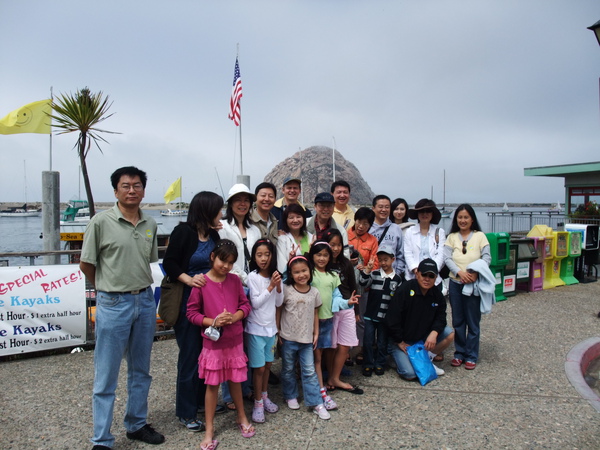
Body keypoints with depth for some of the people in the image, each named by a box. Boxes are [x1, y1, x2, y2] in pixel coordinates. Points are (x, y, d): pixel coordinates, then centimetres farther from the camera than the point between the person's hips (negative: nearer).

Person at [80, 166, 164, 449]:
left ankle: (137, 425, 34)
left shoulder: (150, 225, 5)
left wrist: (138, 286, 9)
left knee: (141, 371, 17)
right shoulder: (101, 221, -9)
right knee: (106, 375, 5)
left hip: (145, 301, 5)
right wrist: (108, 288, 8)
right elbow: (86, 264, -2)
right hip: (113, 304, -5)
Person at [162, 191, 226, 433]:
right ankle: (185, 412, 19)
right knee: (190, 355, 3)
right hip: (187, 302, -6)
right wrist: (188, 279, -25)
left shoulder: (213, 235, 8)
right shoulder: (183, 232, -10)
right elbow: (169, 263, -13)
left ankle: (202, 400, 33)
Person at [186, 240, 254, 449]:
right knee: (212, 384, 6)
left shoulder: (235, 280, -1)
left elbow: (245, 305, 4)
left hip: (235, 340, 3)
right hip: (213, 341, -2)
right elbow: (192, 312, -6)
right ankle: (209, 430, 22)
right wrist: (212, 322, -20)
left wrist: (234, 317, -15)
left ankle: (242, 418, 36)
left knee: (235, 380, 15)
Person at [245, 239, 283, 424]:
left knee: (267, 364, 16)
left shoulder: (274, 275, 3)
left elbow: (279, 303, 4)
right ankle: (258, 403, 15)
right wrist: (270, 286, -22)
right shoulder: (253, 276, -13)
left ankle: (264, 397, 32)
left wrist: (278, 286, -12)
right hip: (256, 327, -5)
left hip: (270, 326, 5)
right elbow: (255, 303, -16)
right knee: (259, 367, 0)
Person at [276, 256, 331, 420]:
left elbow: (315, 314, 8)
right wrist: (277, 331, -5)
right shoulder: (286, 290, -11)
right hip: (288, 338, -1)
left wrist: (316, 333, 7)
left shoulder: (314, 292, -2)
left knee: (309, 371, 5)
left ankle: (316, 402, 14)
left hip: (307, 339, 2)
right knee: (288, 369, 14)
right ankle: (290, 396, 34)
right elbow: (278, 310, -4)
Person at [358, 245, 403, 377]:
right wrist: (367, 270, -30)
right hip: (370, 315, 0)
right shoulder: (374, 274, -1)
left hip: (385, 317, 0)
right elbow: (363, 283, -17)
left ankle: (380, 364, 27)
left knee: (382, 343, 11)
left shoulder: (397, 279, 2)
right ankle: (368, 364, 19)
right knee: (368, 341, 5)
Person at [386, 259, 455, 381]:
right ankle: (400, 359, 14)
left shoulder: (437, 294, -2)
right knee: (410, 374, -21)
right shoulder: (405, 290, -21)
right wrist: (400, 342, -14)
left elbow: (440, 317, 0)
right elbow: (392, 319, -21)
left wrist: (434, 333, -22)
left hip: (423, 337, 6)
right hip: (402, 340, -6)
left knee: (449, 334, -15)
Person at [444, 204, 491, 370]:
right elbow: (447, 258, -3)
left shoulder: (480, 236, 0)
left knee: (473, 322, 5)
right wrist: (460, 272, -18)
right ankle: (459, 353, 23)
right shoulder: (452, 237, 6)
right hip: (455, 283, 2)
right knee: (457, 321, 10)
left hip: (474, 283, -2)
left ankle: (471, 356, 16)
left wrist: (475, 272, -20)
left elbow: (487, 257, -5)